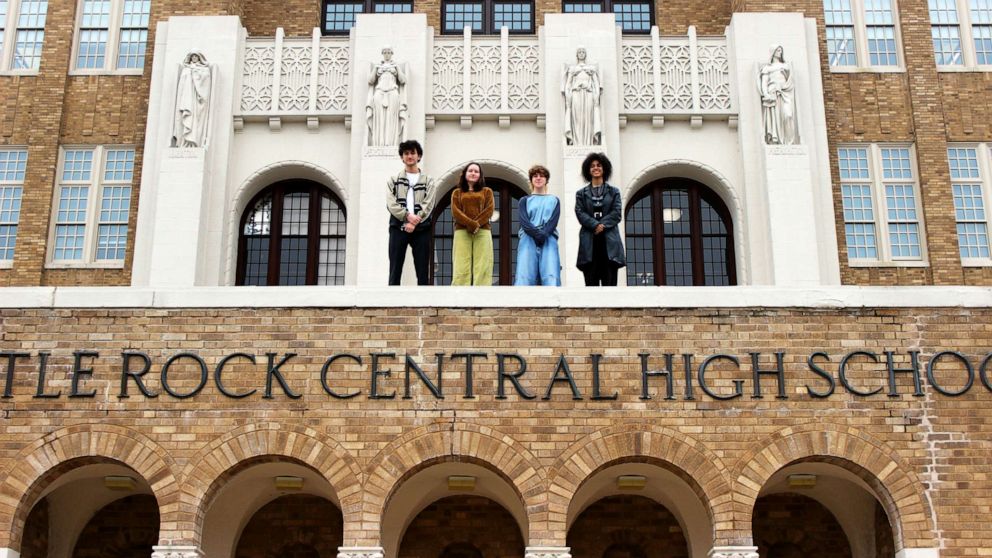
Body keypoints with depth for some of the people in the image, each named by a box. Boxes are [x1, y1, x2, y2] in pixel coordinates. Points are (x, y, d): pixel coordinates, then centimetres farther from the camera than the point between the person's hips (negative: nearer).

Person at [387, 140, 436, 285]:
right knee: (395, 271, -5)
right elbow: (391, 204, 1)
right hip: (398, 228, 0)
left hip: (421, 229, 0)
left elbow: (428, 206, 0)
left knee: (423, 272, -2)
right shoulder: (393, 180, 15)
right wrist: (407, 216, -16)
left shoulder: (428, 181, 14)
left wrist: (414, 222, -15)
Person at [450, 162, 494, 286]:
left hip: (482, 232, 0)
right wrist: (471, 224, -13)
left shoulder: (486, 191, 19)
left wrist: (477, 225, -12)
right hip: (462, 232, 0)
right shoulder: (457, 192, 18)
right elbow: (455, 212, 3)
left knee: (482, 268, -10)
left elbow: (489, 210, 4)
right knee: (462, 268, -11)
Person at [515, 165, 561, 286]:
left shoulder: (554, 200, 23)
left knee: (551, 277, -20)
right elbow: (523, 221, 3)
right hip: (528, 240, 0)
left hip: (548, 240, 0)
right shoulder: (525, 200, 21)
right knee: (524, 277, -18)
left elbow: (553, 221, 6)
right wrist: (537, 234, -14)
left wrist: (543, 234, -14)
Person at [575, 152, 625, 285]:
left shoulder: (614, 192, 16)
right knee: (591, 283, -4)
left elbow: (616, 213, 3)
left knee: (610, 283, -5)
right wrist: (595, 225, -14)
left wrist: (603, 225, -13)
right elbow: (580, 213, 1)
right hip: (589, 242, 0)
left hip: (609, 241, 0)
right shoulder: (581, 193, 15)